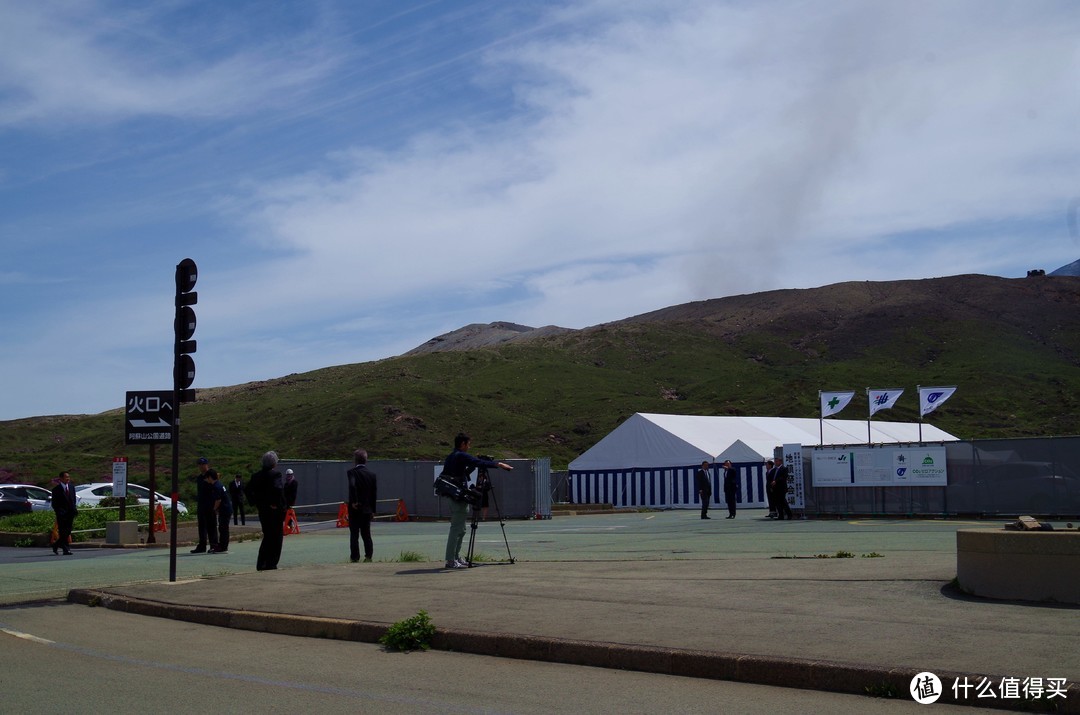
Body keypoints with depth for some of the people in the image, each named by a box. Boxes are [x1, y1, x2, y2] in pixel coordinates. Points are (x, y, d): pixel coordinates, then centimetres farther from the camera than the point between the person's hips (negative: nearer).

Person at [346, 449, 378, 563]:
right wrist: (373, 510, 13)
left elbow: (352, 485, -30)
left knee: (354, 535, 1)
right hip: (367, 509, 5)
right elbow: (374, 493, 7)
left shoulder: (352, 472, -10)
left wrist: (354, 501, -22)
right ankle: (368, 556, 8)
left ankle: (354, 558, 1)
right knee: (366, 535, 11)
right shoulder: (372, 474, 5)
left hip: (355, 508, -5)